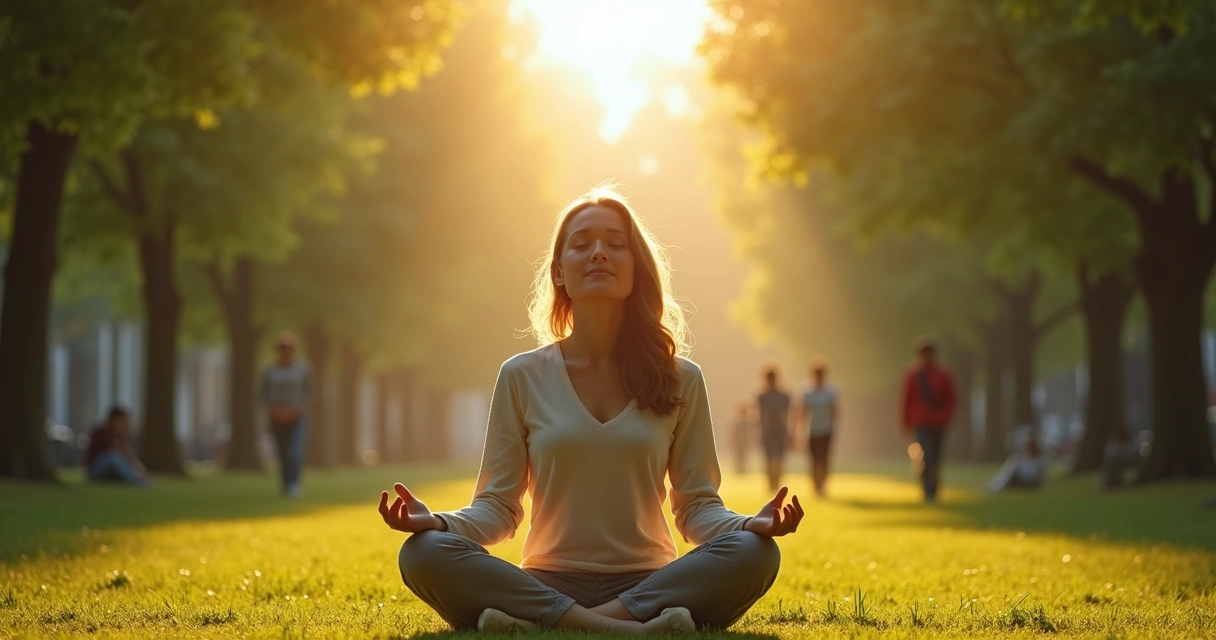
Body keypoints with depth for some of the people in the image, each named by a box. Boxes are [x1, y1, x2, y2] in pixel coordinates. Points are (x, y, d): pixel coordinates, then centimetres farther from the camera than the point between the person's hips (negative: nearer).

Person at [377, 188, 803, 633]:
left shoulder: (679, 380, 8)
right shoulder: (522, 378, 7)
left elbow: (698, 507, 6)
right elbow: (497, 507, 4)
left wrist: (751, 524, -17)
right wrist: (435, 521, -17)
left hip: (649, 585, 1)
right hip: (547, 586, -1)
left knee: (752, 552, -30)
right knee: (424, 554, -28)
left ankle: (539, 627, -33)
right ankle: (629, 631, -35)